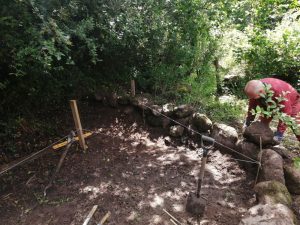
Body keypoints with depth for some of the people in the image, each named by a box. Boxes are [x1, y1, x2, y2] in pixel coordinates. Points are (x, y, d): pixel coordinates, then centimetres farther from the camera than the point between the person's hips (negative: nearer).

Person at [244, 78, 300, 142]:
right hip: (272, 104, 5)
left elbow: (286, 112, -38)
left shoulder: (278, 90, -44)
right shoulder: (255, 89, -28)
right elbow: (252, 107, -14)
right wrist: (247, 123, -15)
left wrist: (280, 132, -35)